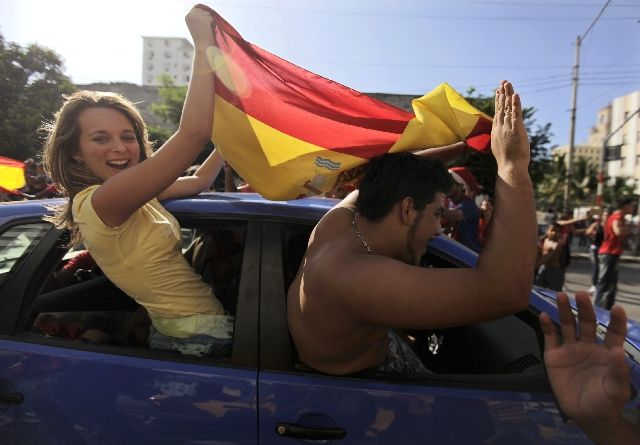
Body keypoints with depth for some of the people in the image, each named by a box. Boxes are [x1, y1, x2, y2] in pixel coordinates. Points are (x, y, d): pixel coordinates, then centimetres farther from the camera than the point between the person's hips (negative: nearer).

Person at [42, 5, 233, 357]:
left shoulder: (130, 196, 4)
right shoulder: (101, 203, -23)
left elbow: (198, 182, 12)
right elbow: (193, 132, -32)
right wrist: (203, 43, -23)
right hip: (199, 339, -9)